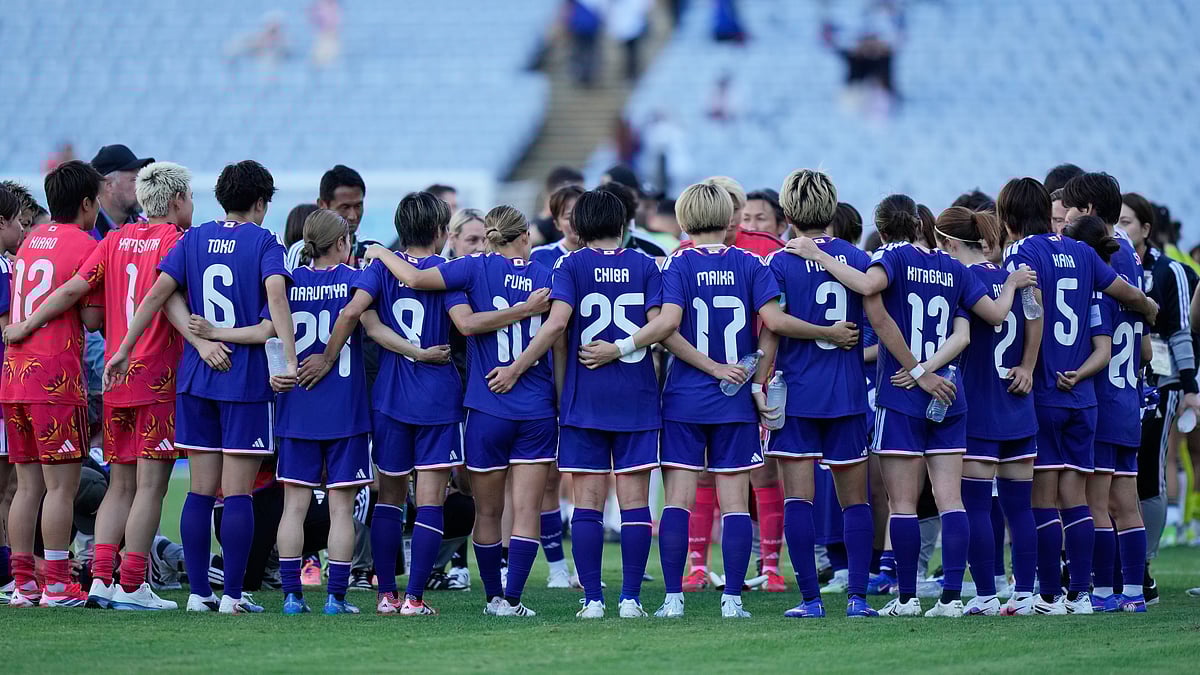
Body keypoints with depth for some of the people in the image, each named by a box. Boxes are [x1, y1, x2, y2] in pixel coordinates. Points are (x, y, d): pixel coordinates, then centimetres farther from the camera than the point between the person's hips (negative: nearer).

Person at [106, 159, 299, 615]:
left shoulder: (194, 239, 8)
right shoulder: (264, 243, -4)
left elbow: (158, 292, 0)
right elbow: (276, 295, -20)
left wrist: (124, 349, 3)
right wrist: (290, 360, -27)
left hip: (196, 377, 4)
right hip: (246, 378, -4)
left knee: (201, 491, 9)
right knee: (238, 493, -2)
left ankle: (199, 592, 9)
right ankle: (232, 595, -3)